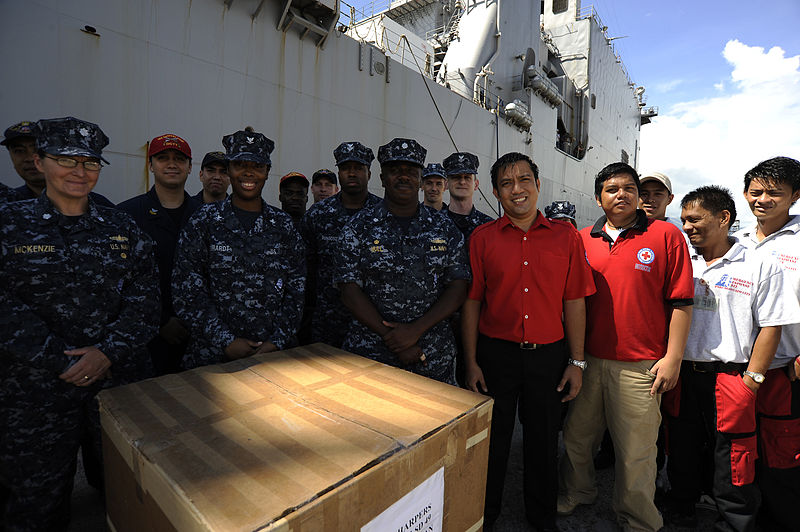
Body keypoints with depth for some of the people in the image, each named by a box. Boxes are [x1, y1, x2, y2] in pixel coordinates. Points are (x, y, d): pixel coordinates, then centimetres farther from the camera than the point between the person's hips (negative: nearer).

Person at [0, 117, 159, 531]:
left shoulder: (121, 229, 5)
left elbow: (144, 299, -1)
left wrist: (108, 350, -13)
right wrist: (63, 361, -14)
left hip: (118, 380, 2)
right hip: (35, 391, -1)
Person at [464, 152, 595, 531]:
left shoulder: (566, 235, 1)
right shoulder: (482, 238, -2)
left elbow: (574, 302, 2)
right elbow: (471, 302, -2)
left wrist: (576, 362, 1)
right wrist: (471, 363, -4)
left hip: (549, 354, 1)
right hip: (495, 354, 0)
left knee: (543, 440, 17)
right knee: (492, 439, 14)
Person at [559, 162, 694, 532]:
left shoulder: (666, 235, -1)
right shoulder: (583, 240, 6)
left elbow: (680, 301, -3)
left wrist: (673, 358, -7)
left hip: (640, 366, -3)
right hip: (588, 360, 3)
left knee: (636, 452, 8)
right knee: (577, 436, 17)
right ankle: (576, 494, 41)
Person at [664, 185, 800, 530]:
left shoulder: (759, 266, -1)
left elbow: (771, 327, -4)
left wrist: (750, 382, -10)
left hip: (729, 377, -3)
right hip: (682, 376, 3)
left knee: (731, 467, 5)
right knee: (682, 455, 16)